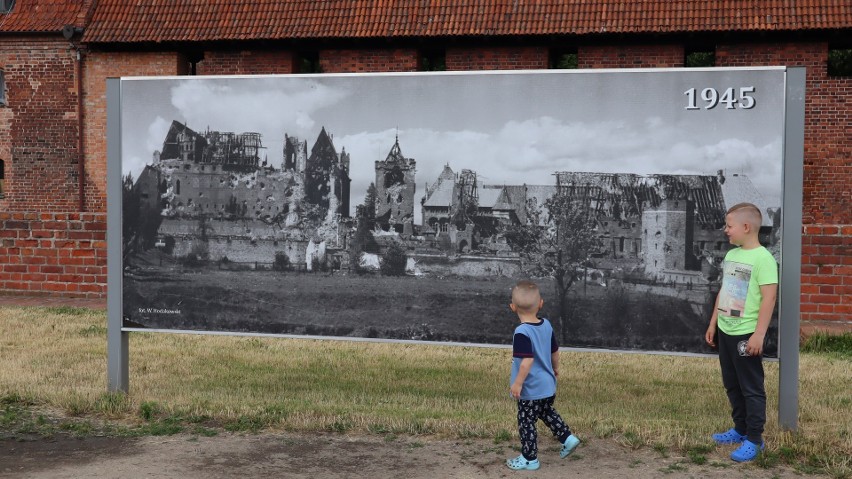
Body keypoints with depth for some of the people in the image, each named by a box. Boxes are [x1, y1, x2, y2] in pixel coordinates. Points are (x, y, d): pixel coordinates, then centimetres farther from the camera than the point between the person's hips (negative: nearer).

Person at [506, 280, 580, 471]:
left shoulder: (522, 332, -25)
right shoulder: (547, 325, -1)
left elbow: (527, 361, -30)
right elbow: (555, 351, 11)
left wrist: (517, 383, -21)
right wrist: (556, 368, 28)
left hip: (531, 389, -8)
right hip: (548, 385, 8)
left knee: (526, 423, 7)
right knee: (547, 412, 31)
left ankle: (530, 459, 17)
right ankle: (567, 438, 29)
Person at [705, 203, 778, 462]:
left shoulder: (762, 258, -16)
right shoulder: (731, 255, 10)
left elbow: (769, 297, -20)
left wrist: (758, 334, -22)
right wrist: (713, 324, 19)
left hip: (746, 334, -8)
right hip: (726, 332, 8)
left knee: (751, 388, 0)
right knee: (732, 385, 16)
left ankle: (754, 439, 7)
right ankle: (740, 429, 29)